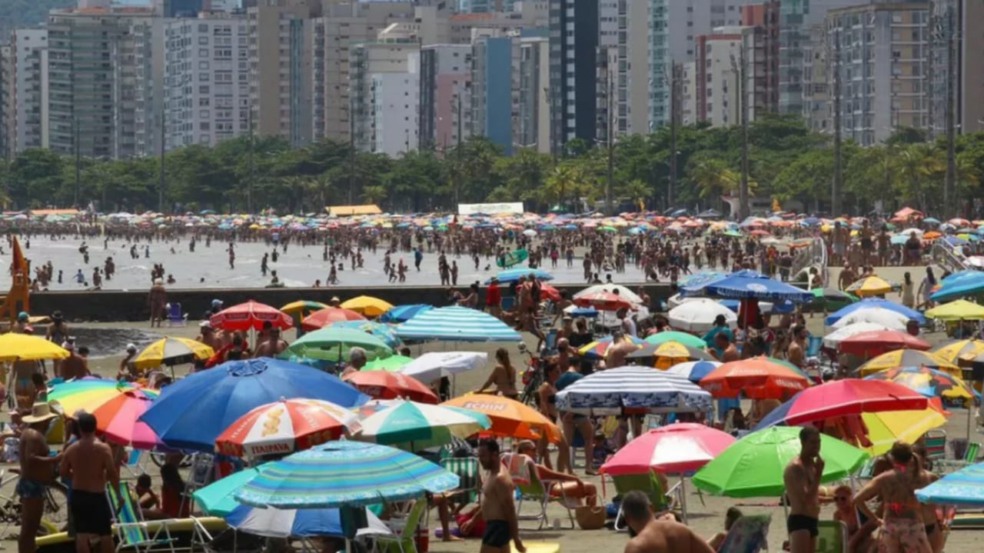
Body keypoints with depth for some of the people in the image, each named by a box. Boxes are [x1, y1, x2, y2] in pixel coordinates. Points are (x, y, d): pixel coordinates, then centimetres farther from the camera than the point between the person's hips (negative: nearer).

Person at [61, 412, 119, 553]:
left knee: (81, 534, 7)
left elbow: (64, 473, 7)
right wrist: (118, 492, -3)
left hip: (77, 495, 4)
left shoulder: (71, 449, -2)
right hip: (97, 496, -3)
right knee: (105, 533, 9)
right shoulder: (103, 448, -14)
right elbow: (112, 474, -17)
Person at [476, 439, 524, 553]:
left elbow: (510, 509, -20)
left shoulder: (500, 479, -20)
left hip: (498, 527, -11)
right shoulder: (493, 474, 12)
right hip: (495, 526, 11)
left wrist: (516, 539, -20)